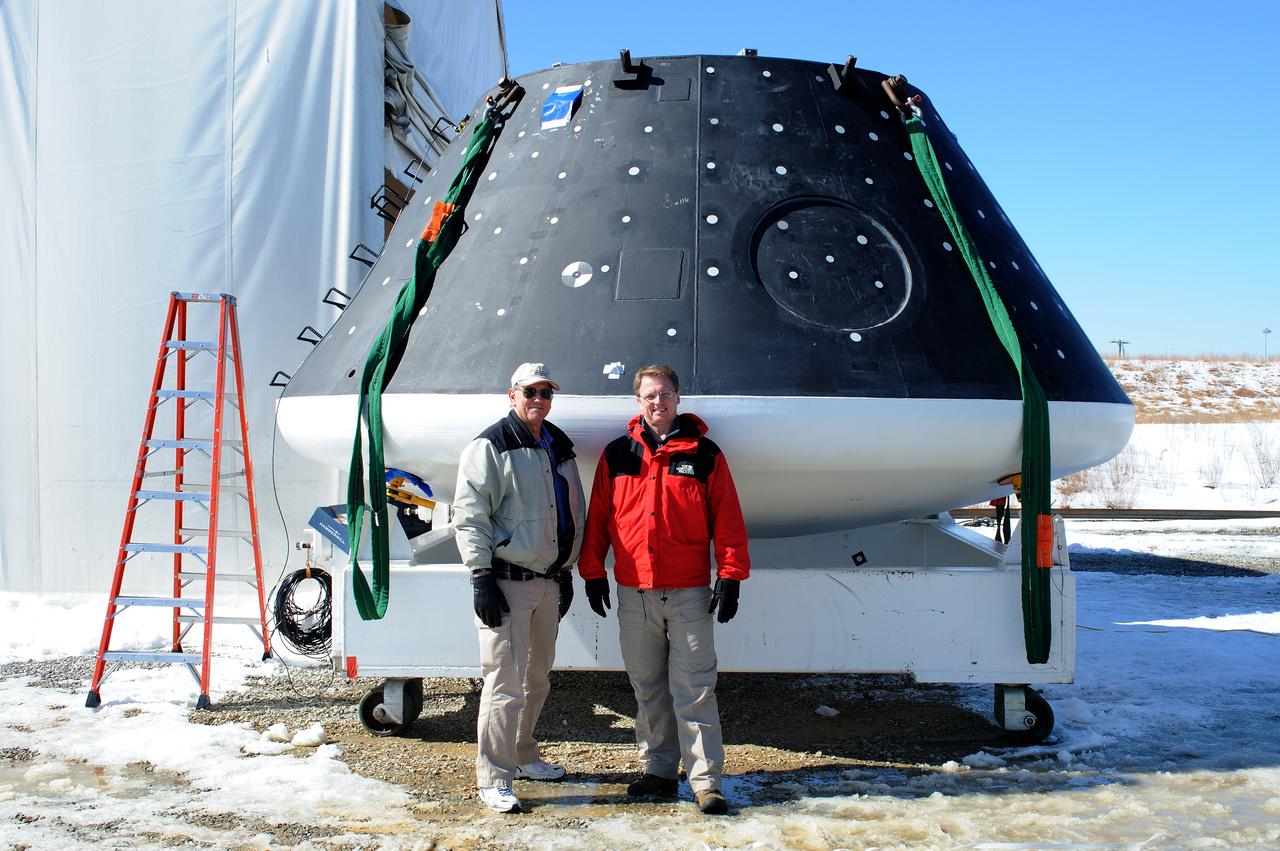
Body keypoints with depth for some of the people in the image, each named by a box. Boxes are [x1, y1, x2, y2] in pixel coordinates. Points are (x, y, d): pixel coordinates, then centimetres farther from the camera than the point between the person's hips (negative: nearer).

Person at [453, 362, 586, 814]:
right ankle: (493, 779, 0)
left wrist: (566, 572, 21)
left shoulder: (559, 448, 15)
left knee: (537, 678, 17)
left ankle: (522, 755, 33)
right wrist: (482, 575, -17)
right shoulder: (491, 446, -8)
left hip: (548, 581, 8)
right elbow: (469, 515, -12)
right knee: (506, 681, -8)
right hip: (507, 582, -8)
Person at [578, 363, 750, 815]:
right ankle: (658, 770, 21)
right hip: (634, 591, 3)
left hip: (689, 591, -2)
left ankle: (705, 781, 1)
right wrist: (593, 572, 8)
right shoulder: (617, 454, 8)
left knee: (694, 688, -3)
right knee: (648, 686, 10)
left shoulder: (705, 454, 3)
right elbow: (598, 517, 11)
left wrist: (730, 576, -4)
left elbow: (727, 519, 2)